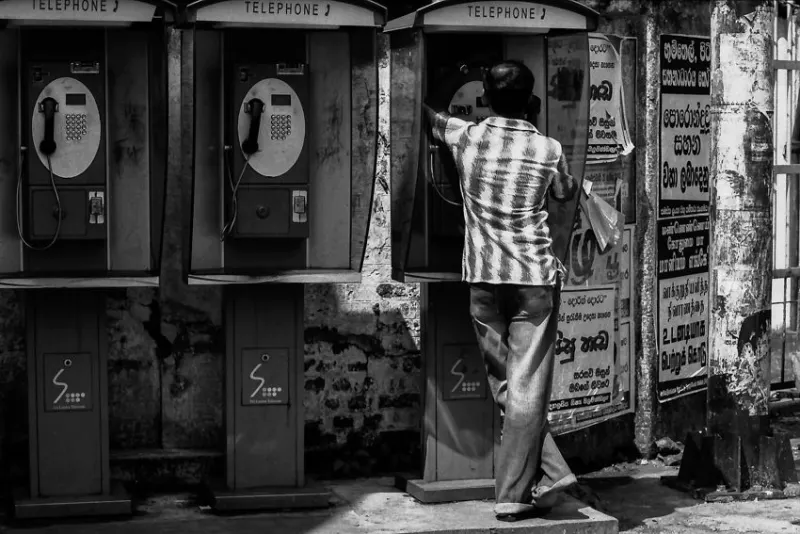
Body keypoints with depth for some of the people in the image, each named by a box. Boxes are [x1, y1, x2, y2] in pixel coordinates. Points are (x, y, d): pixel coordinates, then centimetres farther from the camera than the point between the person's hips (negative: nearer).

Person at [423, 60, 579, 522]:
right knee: (527, 389, -1)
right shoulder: (549, 150, -3)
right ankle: (513, 496, -2)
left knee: (506, 386, 11)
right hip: (535, 277, -2)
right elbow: (567, 193, 18)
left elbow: (433, 116, 23)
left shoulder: (466, 137, 1)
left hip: (484, 279, 2)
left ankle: (550, 474, 6)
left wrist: (427, 104, 45)